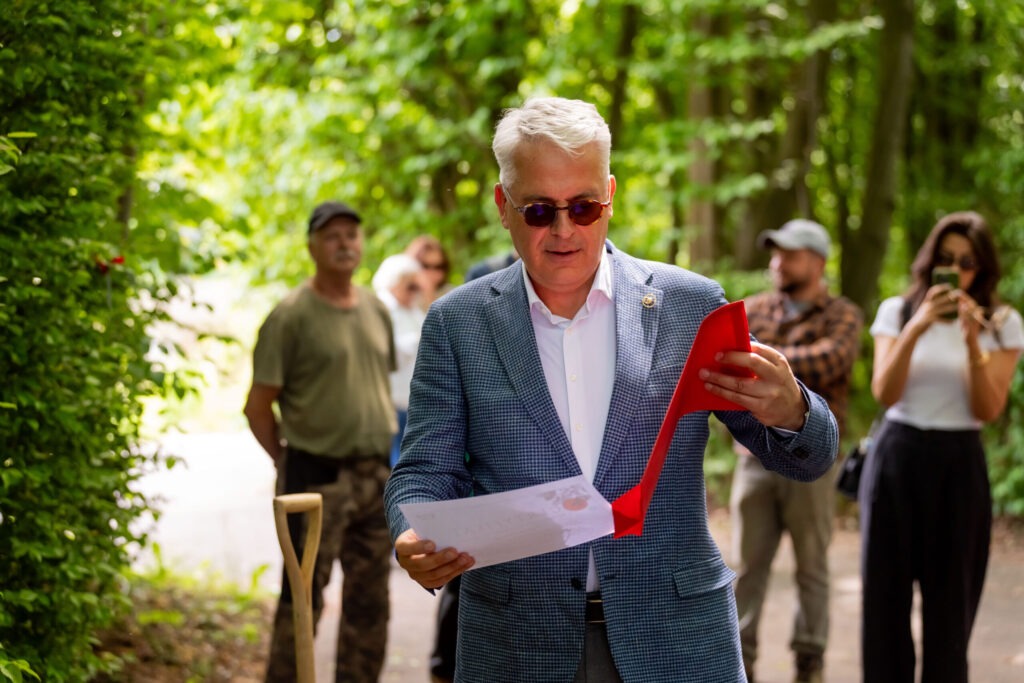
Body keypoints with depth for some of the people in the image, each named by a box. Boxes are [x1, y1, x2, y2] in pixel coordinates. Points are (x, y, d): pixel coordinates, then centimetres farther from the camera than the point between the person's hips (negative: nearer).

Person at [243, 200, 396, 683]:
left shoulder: (376, 312, 12)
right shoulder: (291, 316, -8)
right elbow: (258, 405, -6)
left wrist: (382, 453, 12)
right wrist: (290, 462, -2)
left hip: (376, 476, 6)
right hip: (317, 478, -6)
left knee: (369, 601, 11)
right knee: (303, 599, -3)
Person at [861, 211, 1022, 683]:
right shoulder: (897, 311, 2)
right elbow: (884, 393, -9)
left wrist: (973, 342, -19)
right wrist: (917, 328, -20)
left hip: (959, 465, -1)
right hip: (897, 458, 1)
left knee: (950, 597, 2)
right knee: (886, 590, 3)